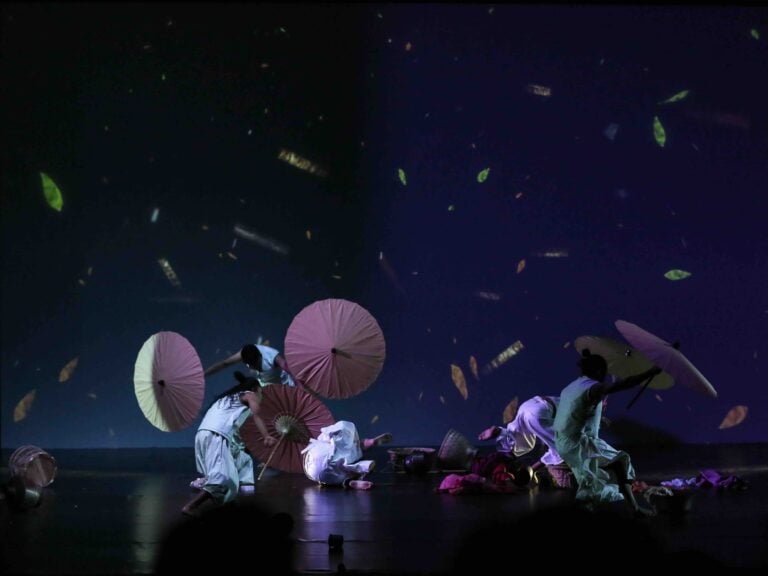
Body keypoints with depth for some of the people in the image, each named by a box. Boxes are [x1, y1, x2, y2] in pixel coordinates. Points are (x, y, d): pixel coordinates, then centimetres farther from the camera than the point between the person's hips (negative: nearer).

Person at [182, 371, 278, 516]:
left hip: (204, 433, 8)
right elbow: (256, 416, -5)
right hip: (215, 436, -8)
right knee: (224, 479, -18)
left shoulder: (228, 397, 35)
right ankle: (190, 506, -29)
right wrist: (267, 437, -19)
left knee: (242, 461, 24)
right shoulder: (250, 395, 13)